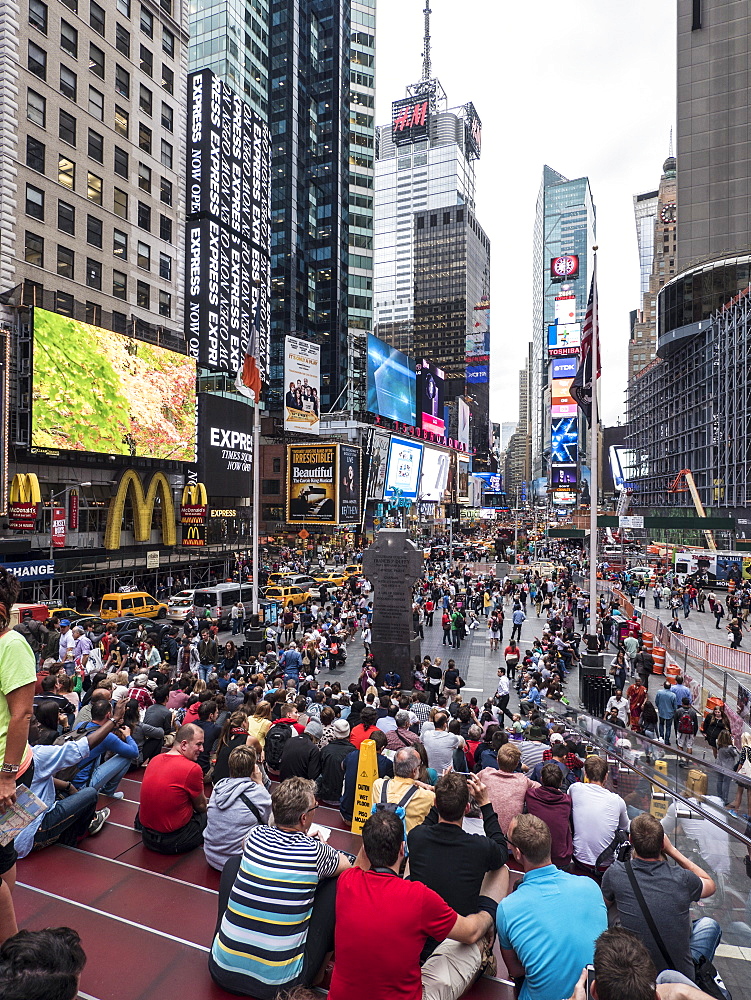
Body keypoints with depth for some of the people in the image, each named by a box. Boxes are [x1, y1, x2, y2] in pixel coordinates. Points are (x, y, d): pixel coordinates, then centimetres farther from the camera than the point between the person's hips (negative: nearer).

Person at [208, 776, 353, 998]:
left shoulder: (256, 835, -4)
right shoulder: (314, 851, -13)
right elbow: (346, 865, 10)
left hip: (222, 971, 4)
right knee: (336, 884, 6)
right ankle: (319, 969, 19)